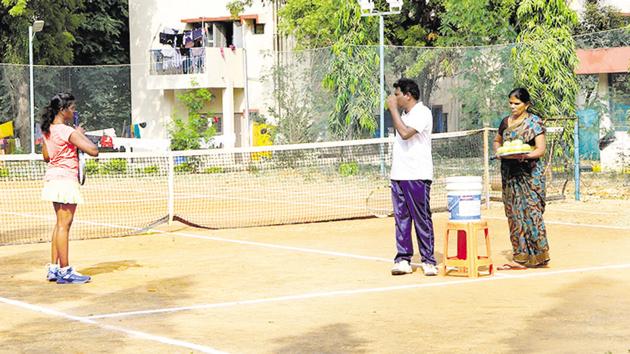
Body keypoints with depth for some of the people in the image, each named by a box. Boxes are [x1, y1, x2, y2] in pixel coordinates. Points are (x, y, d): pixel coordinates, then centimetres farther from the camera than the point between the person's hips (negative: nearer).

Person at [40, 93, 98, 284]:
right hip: (65, 178, -9)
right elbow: (93, 151, -22)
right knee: (64, 225, -6)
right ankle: (65, 271, -4)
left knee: (60, 224, 16)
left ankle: (54, 268, 18)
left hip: (53, 177, 9)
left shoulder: (48, 130, 8)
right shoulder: (68, 132, -18)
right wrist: (81, 134, -7)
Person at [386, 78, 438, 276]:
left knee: (422, 219, -4)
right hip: (398, 176, 8)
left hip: (417, 176, -8)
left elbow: (405, 133, -21)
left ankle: (428, 261, 0)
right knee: (401, 219, 6)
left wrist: (393, 109, -15)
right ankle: (403, 259, 9)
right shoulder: (404, 114, 18)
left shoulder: (422, 113, -9)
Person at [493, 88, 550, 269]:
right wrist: (498, 151, 5)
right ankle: (520, 257, 7)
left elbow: (541, 149, -9)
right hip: (510, 173, 6)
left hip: (529, 172, -6)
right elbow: (497, 140, 27)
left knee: (531, 212, -8)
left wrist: (525, 155, -26)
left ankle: (537, 257, -4)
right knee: (514, 213, 3)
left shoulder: (534, 122, -4)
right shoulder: (506, 121, 13)